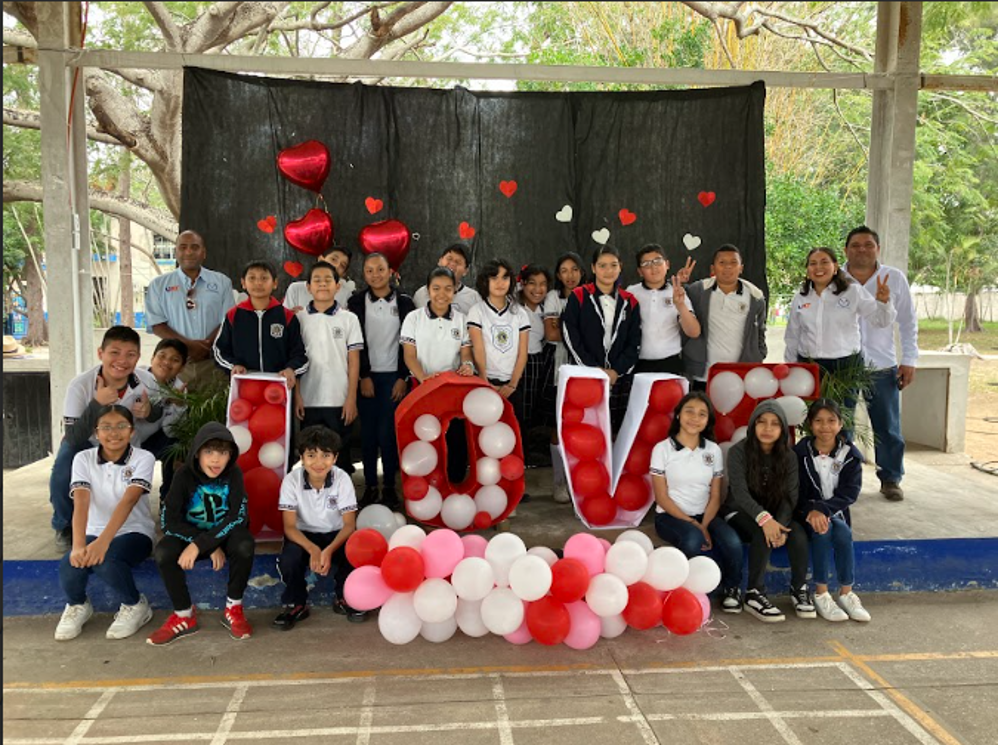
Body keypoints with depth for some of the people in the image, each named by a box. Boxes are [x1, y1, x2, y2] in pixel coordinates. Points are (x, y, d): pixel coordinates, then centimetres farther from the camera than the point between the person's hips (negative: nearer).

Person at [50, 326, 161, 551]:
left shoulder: (147, 382, -23)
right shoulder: (80, 385, -30)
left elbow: (160, 416, -4)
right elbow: (73, 438, -33)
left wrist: (149, 411, -30)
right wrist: (97, 404, -47)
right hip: (87, 444, -2)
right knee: (63, 472, -30)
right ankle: (64, 527, -3)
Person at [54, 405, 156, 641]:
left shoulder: (143, 458, -12)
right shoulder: (83, 459, -5)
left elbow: (128, 502, -27)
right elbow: (81, 503, -19)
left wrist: (104, 541, -41)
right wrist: (78, 545, -37)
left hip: (134, 532, -3)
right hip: (95, 532, 3)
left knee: (107, 563, -34)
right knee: (69, 567, -28)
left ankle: (136, 606, -4)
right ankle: (77, 605, 8)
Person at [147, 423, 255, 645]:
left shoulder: (234, 474, -17)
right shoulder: (185, 474, -16)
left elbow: (237, 517, -25)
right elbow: (168, 520, -21)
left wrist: (199, 545, -36)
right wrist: (211, 547, -28)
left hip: (225, 534, -1)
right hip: (190, 534, 1)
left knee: (245, 545, -35)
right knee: (163, 552, -30)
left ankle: (233, 609, -12)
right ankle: (184, 616, -9)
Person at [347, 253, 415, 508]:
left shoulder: (404, 302, 2)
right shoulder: (357, 302, 3)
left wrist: (403, 378, -4)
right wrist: (364, 376, -5)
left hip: (394, 377, -1)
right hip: (366, 376, 1)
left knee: (388, 433, -5)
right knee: (368, 433, 3)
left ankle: (389, 487, 6)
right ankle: (370, 486, 12)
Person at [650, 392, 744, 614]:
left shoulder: (713, 450, 5)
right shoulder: (663, 449, -6)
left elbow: (715, 496, 3)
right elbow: (662, 497, -8)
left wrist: (704, 525, -15)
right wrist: (692, 524, -16)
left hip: (705, 515, 3)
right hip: (670, 516, -3)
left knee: (733, 542, -27)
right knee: (693, 540, -36)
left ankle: (732, 588, 2)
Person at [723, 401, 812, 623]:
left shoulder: (788, 457, -2)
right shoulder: (738, 452, -13)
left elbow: (790, 496, -10)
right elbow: (739, 492, -23)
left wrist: (781, 524, -29)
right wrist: (764, 519, -39)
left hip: (775, 514, 3)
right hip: (740, 512, -3)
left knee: (798, 534, -26)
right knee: (762, 534, -34)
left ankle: (799, 588, -5)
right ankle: (754, 594, -22)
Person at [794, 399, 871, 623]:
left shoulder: (850, 455, -2)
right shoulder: (800, 453, -6)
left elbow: (849, 493, -11)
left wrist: (823, 510, -27)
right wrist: (811, 512, -29)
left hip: (836, 513, 2)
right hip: (807, 514, -2)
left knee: (843, 534, -29)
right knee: (822, 530, -32)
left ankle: (846, 593, -14)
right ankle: (821, 595, -22)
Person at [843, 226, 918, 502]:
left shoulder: (895, 278, 1)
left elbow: (908, 322, 6)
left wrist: (909, 361, 2)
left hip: (882, 366, 1)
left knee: (888, 428, 8)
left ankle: (891, 479, 23)